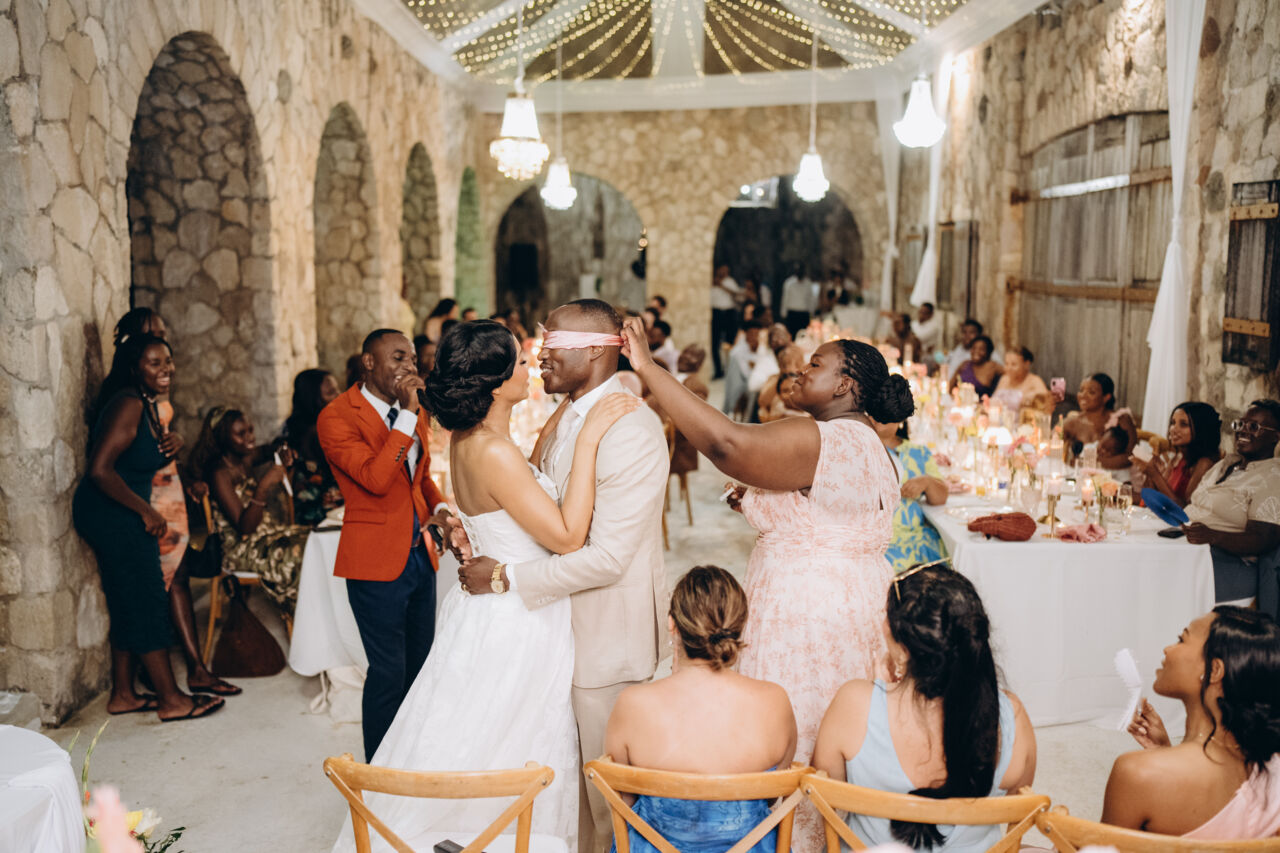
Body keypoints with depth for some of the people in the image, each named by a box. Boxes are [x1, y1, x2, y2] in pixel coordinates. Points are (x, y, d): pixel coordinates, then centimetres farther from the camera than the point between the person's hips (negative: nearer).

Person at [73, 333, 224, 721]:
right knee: (147, 602, -5)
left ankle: (123, 694, 24)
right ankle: (171, 700, 2)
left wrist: (171, 446, 0)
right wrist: (146, 511, -19)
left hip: (119, 515, 10)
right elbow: (100, 470, -27)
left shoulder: (147, 405, 11)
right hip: (111, 515, -10)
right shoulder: (128, 405, -20)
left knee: (130, 604, 15)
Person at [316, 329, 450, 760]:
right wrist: (406, 415, -26)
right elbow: (375, 478, -26)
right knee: (389, 672, 0)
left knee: (420, 667, 15)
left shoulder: (415, 413, 9)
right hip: (377, 562, -7)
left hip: (420, 554, 7)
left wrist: (440, 508, 3)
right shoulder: (337, 417, -13)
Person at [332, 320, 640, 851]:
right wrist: (587, 439, -25)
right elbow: (567, 536, -26)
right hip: (515, 623, -10)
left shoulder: (467, 438, 1)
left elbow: (530, 472, 17)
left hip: (488, 604, 10)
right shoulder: (493, 452, -27)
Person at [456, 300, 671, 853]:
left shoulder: (630, 429, -23)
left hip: (608, 630, -8)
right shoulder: (564, 415, 7)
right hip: (563, 618, 8)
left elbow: (607, 557, -26)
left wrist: (506, 577, -21)